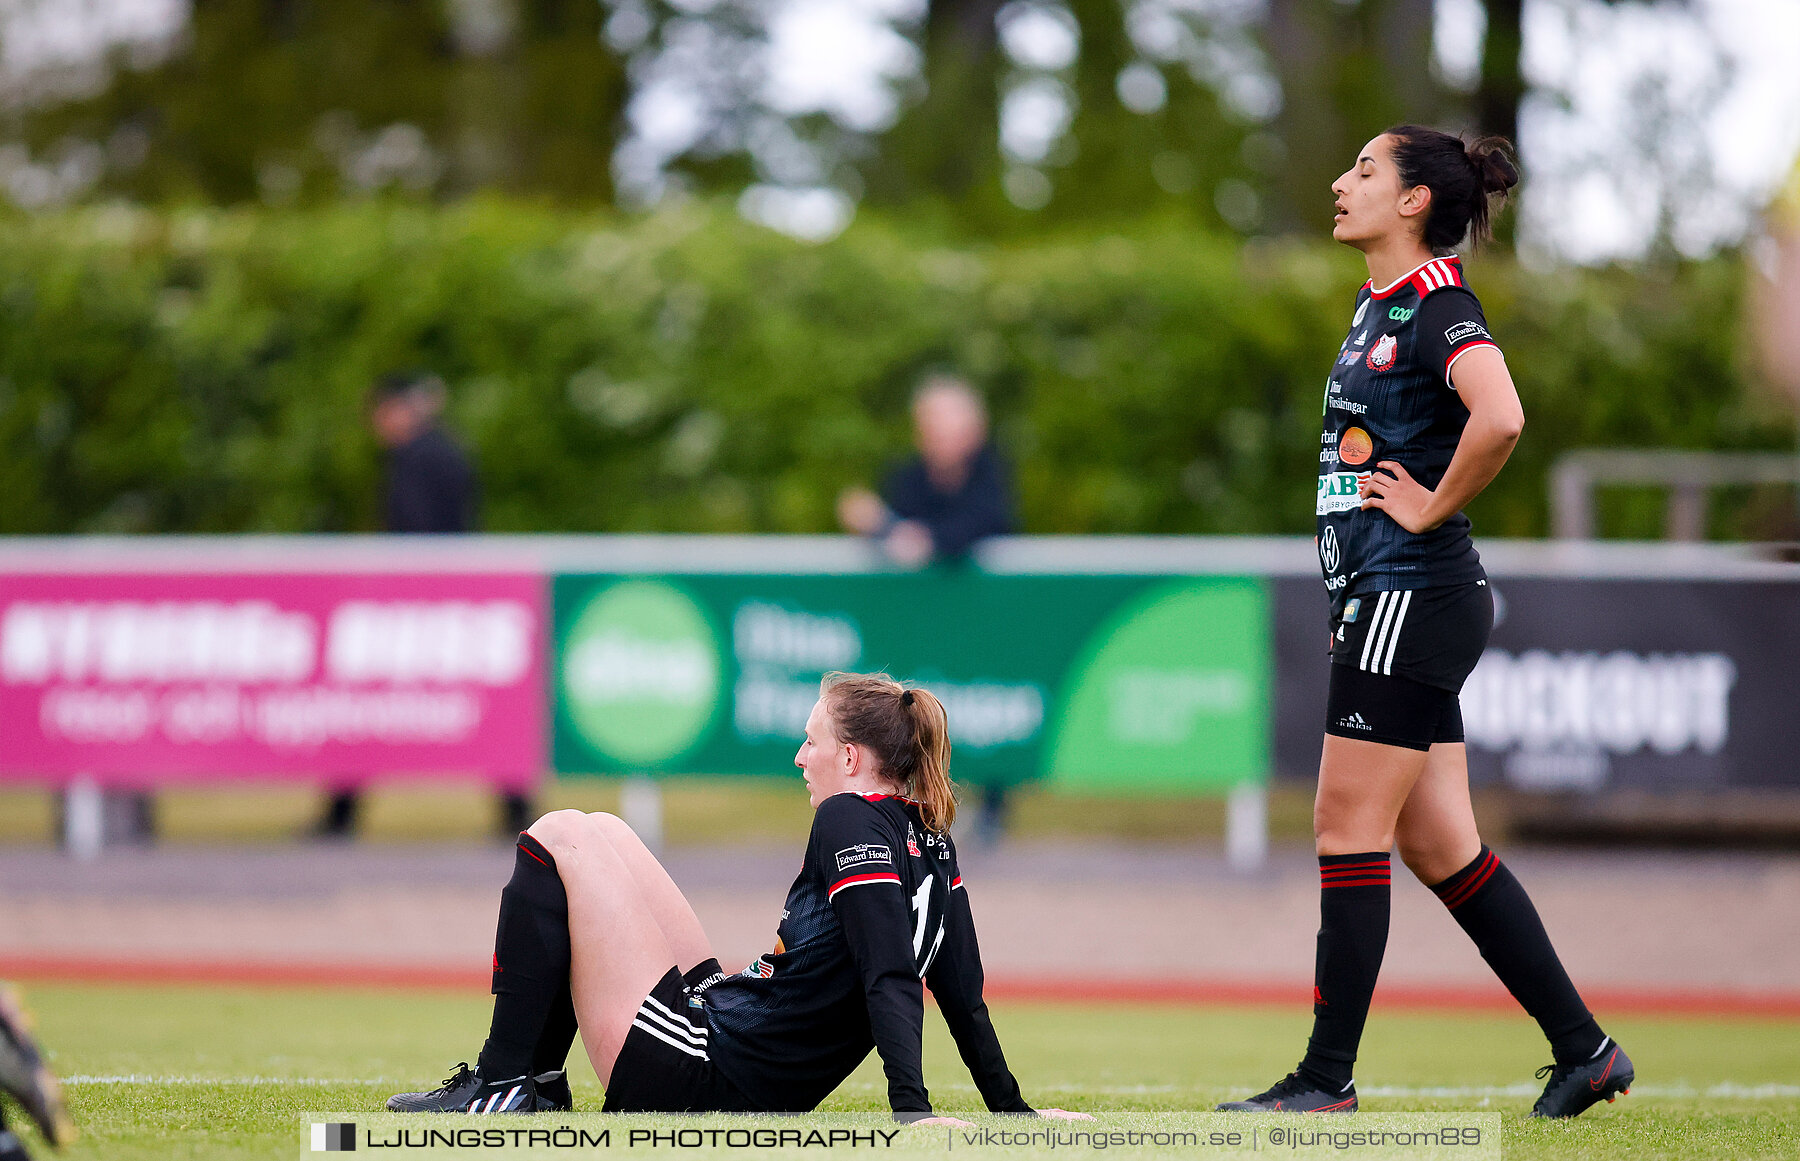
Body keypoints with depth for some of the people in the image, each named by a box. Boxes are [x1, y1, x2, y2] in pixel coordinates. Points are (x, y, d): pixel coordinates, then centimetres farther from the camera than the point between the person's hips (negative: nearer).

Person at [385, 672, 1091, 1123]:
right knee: (599, 833, 21)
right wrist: (1013, 1111, 16)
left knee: (558, 840, -3)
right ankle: (536, 1083, 18)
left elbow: (890, 976, -27)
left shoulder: (849, 821, -16)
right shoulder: (931, 842, 8)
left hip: (699, 1076, -10)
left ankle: (500, 1088, -2)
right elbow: (964, 995, 9)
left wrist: (911, 1108, -36)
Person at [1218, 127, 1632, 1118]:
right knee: (1441, 850, 10)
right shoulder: (1378, 305, 17)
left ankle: (1328, 1078, -2)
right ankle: (1582, 1049, 13)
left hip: (1413, 594, -10)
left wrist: (1432, 507, -18)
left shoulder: (1437, 304, -13)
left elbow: (1500, 418, -31)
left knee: (1348, 830, -7)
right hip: (1380, 599, 10)